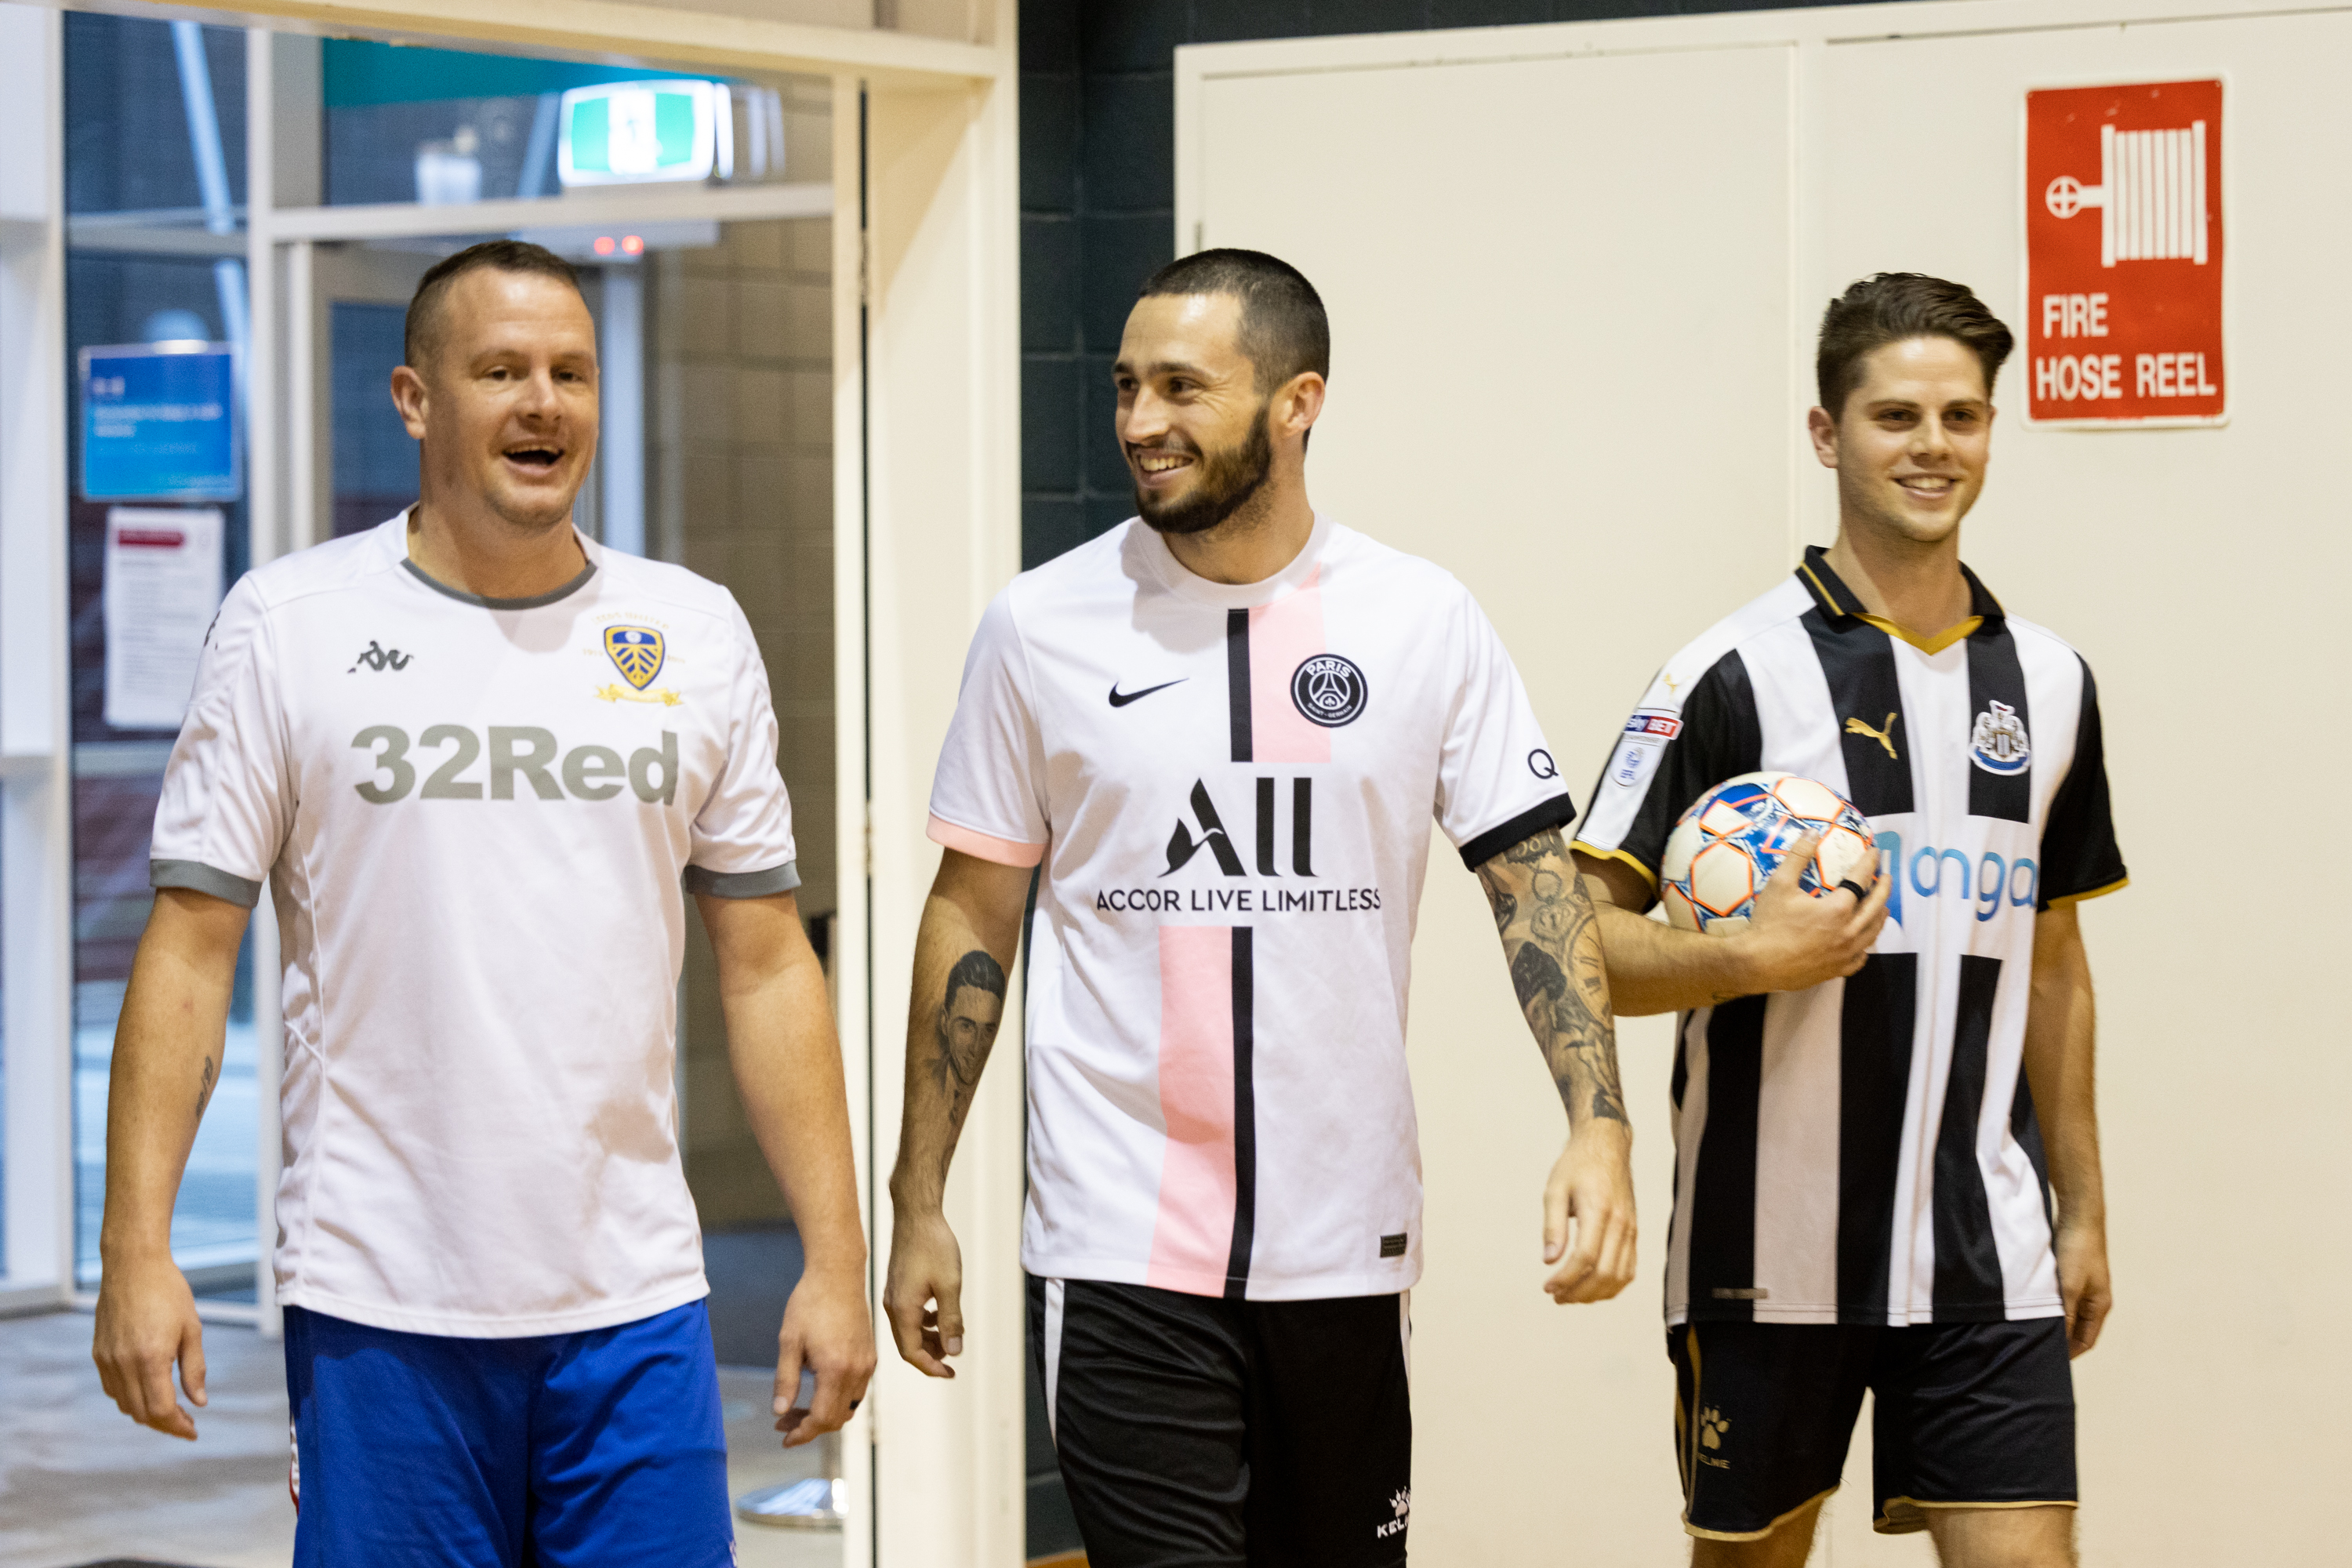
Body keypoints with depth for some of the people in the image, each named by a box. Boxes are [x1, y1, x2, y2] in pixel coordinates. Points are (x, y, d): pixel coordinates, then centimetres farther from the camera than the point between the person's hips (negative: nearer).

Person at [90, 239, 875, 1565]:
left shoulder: (696, 634, 8)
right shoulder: (288, 626, 0)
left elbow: (768, 965, 9)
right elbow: (192, 948, -1)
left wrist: (836, 1255, 3)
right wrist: (138, 1248, -9)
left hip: (636, 1306, 2)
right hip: (378, 1307, -2)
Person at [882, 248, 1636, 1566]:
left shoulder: (1425, 621, 1)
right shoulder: (1042, 626, 1)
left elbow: (1537, 879, 0)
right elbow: (973, 919, 5)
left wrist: (1599, 1125, -14)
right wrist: (920, 1204, 3)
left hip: (1347, 1245, 1)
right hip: (1123, 1253, -1)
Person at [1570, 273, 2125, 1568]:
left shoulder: (2048, 681, 9)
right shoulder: (1733, 675, -6)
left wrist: (2083, 1211, 16)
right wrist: (1755, 957, -23)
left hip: (1985, 1261, 3)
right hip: (1767, 1259, -3)